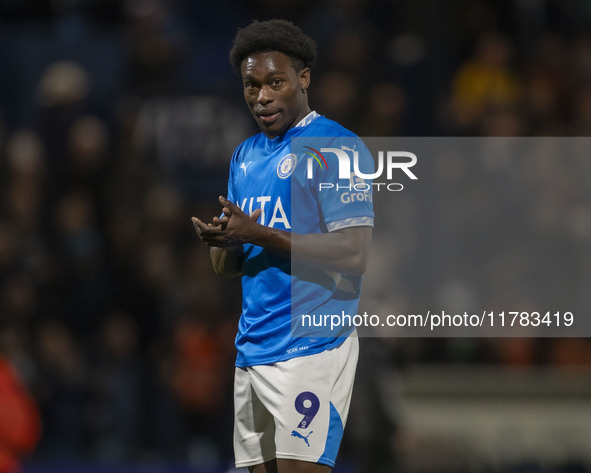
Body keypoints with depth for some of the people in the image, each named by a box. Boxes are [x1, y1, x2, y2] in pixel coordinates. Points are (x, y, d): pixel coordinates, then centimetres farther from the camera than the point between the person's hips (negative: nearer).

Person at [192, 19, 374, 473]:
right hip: (252, 348, 8)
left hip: (311, 347, -8)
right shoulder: (245, 155, 18)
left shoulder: (335, 147, -7)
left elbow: (354, 254, -16)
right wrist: (221, 240, -6)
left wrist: (259, 235, -18)